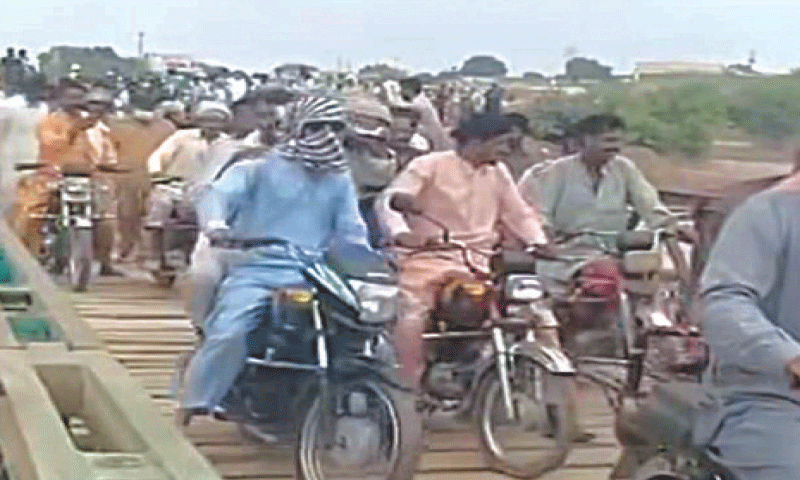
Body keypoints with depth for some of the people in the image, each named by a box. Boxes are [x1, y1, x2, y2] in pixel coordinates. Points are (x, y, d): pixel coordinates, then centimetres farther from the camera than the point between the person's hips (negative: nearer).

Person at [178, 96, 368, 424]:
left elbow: (351, 231, 17)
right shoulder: (262, 168, 8)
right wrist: (216, 224, -29)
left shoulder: (340, 181, 22)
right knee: (228, 333, -26)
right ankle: (189, 409, -13)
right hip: (257, 265, -3)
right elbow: (221, 193, -7)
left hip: (312, 274, 3)